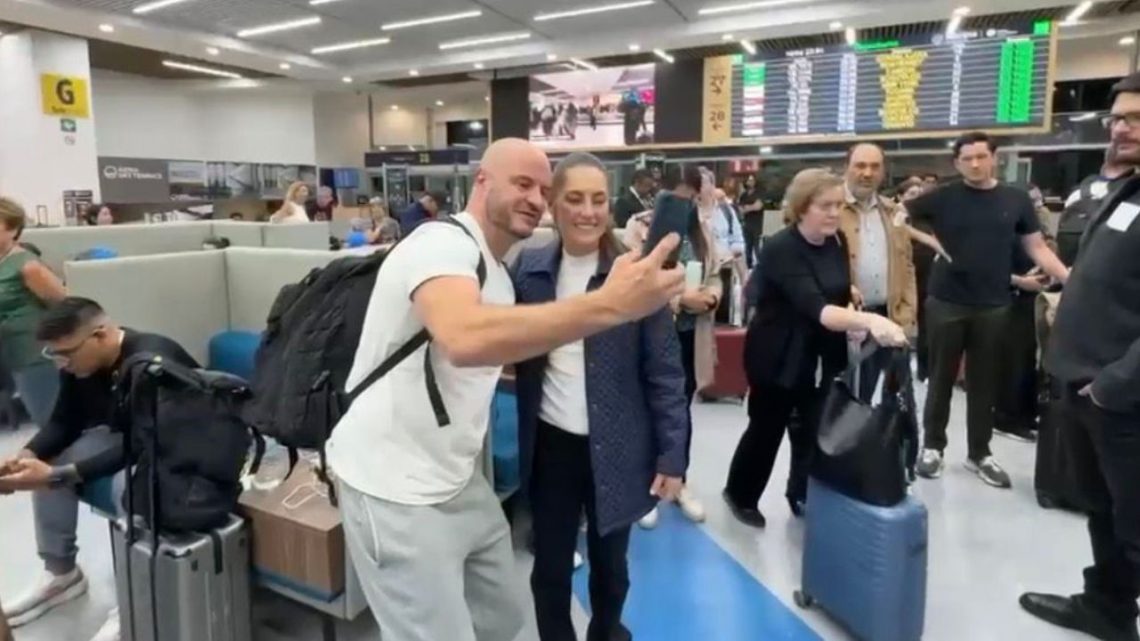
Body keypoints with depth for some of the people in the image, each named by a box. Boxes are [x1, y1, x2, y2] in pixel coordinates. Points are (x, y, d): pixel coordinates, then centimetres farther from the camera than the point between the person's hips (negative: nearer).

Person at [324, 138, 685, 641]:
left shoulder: (498, 273, 12)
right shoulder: (442, 243, -20)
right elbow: (465, 339, -42)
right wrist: (610, 304, -44)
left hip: (457, 479, 9)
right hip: (397, 490, -9)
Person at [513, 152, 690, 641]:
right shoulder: (529, 268, -2)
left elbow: (665, 372, -7)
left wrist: (672, 454, -8)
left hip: (615, 449, -1)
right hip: (550, 445, 2)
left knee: (609, 567, 19)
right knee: (549, 569, 15)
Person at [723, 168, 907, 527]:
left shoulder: (836, 242, 0)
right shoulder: (781, 250, -24)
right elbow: (814, 307, -38)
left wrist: (854, 320, -3)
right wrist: (868, 320, -52)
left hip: (823, 354, 6)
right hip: (780, 355, -6)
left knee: (817, 429, 7)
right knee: (767, 429, 7)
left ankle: (804, 495, 28)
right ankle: (741, 496, 28)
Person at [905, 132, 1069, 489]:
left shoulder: (1016, 200, 4)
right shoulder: (943, 199, -2)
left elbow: (1037, 249, 6)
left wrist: (1072, 280, -4)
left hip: (992, 307, 2)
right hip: (946, 304, -1)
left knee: (984, 383, 11)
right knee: (942, 379, 7)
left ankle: (979, 453, 24)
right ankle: (933, 446, 21)